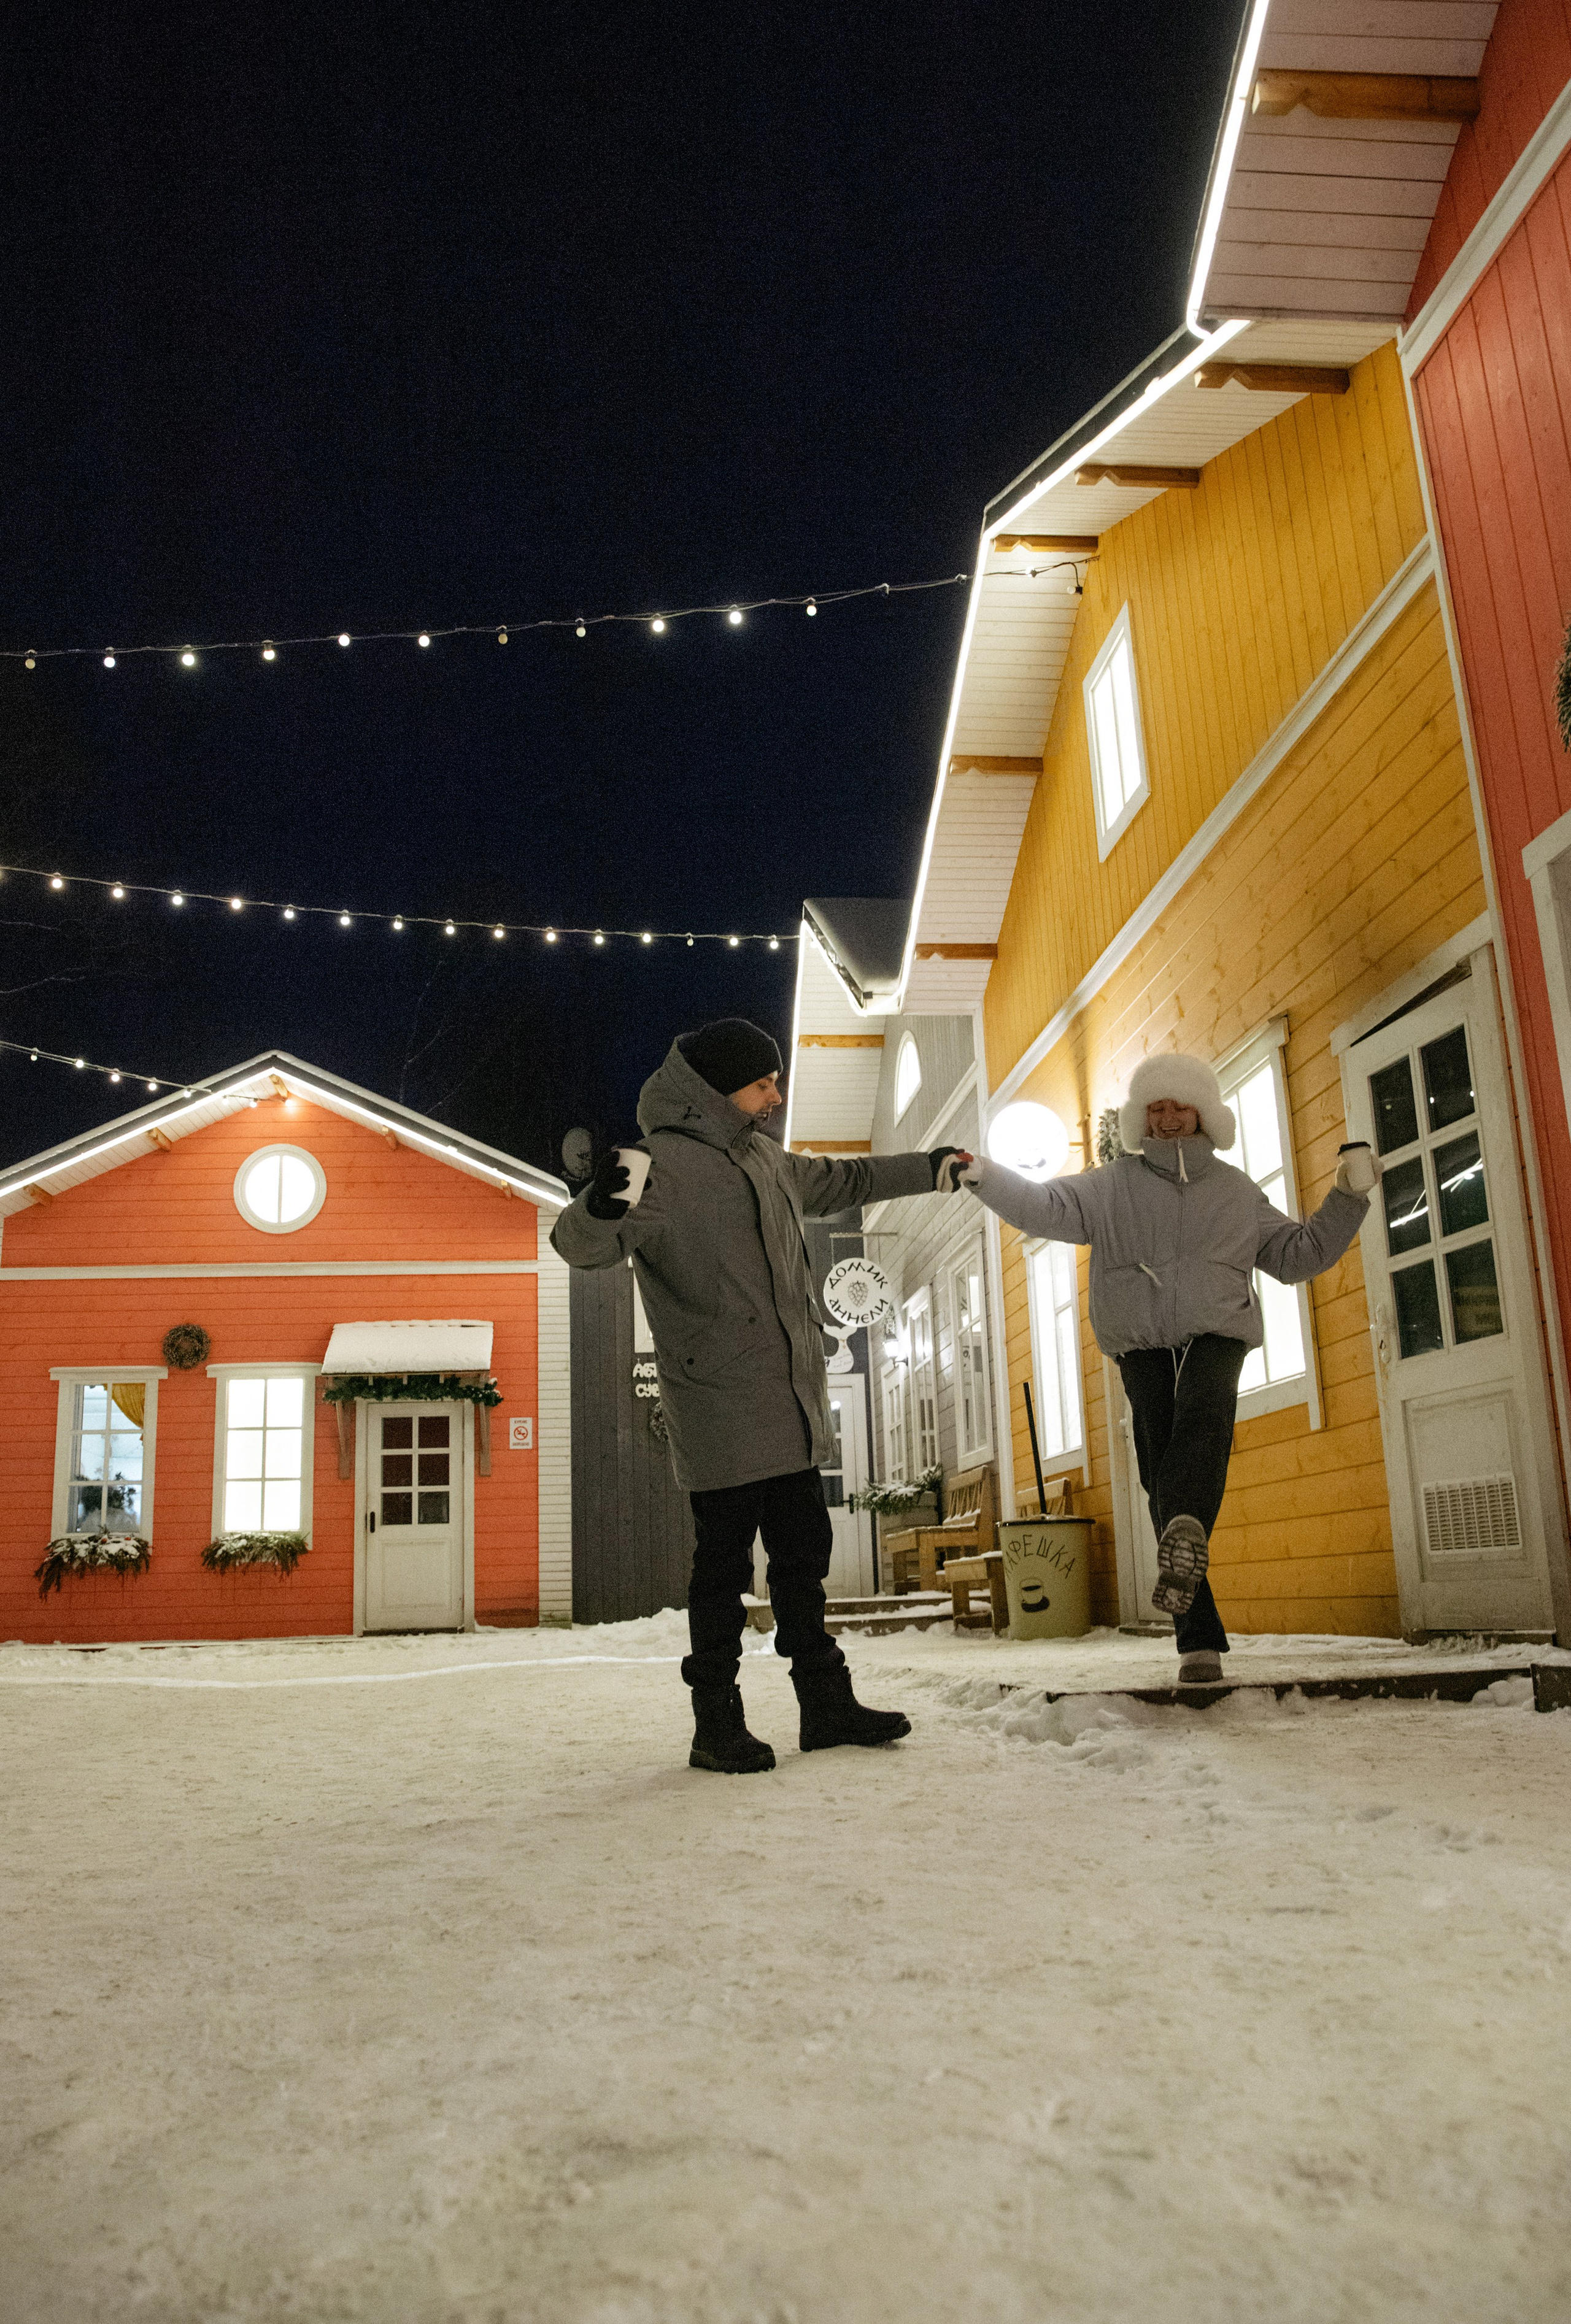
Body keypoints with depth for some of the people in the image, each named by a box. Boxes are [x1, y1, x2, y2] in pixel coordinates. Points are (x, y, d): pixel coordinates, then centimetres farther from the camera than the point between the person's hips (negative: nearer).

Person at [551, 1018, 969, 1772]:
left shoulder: (766, 1159, 15)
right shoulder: (664, 1163, -10)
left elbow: (842, 1181, 33)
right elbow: (580, 1245, -20)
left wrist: (930, 1168, 39)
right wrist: (600, 1207, -44)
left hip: (792, 1404, 8)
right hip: (719, 1407, -8)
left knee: (803, 1554, 14)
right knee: (725, 1567, -2)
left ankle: (827, 1704, 24)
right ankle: (717, 1725, 10)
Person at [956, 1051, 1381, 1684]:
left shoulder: (1236, 1191, 21)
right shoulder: (1111, 1187, 15)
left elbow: (1300, 1253, 24)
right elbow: (1044, 1207, 2)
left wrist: (1349, 1195, 14)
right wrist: (984, 1176, -15)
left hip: (1215, 1335, 1)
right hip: (1143, 1345, 0)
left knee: (1203, 1416, -35)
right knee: (1163, 1478, -10)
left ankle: (1185, 1533, -59)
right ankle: (1200, 1639, -8)